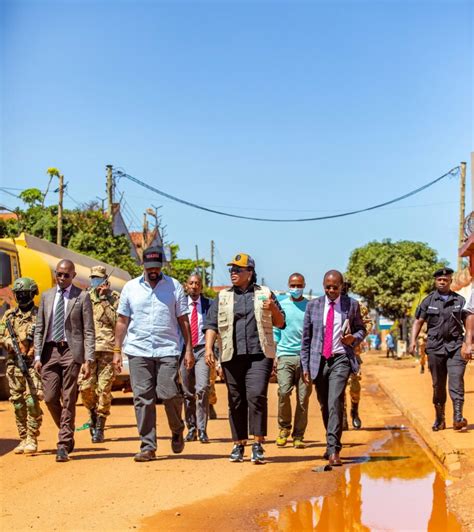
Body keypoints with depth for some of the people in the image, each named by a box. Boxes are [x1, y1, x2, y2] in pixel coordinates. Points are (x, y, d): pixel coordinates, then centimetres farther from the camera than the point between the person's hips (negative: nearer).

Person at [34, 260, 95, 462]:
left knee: (68, 401, -3)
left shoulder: (82, 296, 2)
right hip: (50, 350, 4)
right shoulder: (46, 296, 13)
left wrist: (88, 360, -9)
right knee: (50, 398, 1)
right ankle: (67, 434, 24)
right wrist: (37, 356, 4)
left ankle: (63, 446, 3)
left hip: (71, 351, -4)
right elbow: (39, 329, 14)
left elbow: (89, 331, -2)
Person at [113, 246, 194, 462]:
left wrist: (189, 349, 0)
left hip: (167, 350, -1)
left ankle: (177, 431, 17)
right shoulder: (130, 287, 9)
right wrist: (117, 350, 5)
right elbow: (122, 321, 10)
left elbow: (183, 320, 6)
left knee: (169, 393, -10)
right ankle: (148, 446, 5)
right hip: (138, 351, 2)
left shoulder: (174, 286, 5)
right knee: (142, 398, 0)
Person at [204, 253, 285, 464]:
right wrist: (208, 347, -6)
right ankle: (238, 444, 15)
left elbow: (280, 323, 13)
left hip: (259, 354, -2)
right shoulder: (222, 297, 15)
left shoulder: (264, 294, 12)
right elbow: (211, 324, 10)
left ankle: (258, 444, -14)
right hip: (232, 356, 2)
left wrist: (273, 309, -8)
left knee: (257, 395, -16)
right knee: (236, 401, 5)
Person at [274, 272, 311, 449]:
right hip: (285, 355, 0)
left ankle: (298, 436, 8)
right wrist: (274, 355, 4)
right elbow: (276, 332, 12)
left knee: (303, 398, -1)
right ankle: (284, 427, 5)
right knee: (284, 391, -16)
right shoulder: (281, 306, 10)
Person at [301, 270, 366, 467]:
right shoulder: (313, 305, 6)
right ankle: (331, 444, 30)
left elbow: (361, 328, 16)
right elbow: (306, 338, 8)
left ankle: (334, 451, -17)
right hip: (319, 361, 3)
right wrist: (305, 366, 4)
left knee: (335, 403, -17)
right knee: (325, 406, 12)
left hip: (341, 360, -3)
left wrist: (354, 338, -8)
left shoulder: (351, 305, 3)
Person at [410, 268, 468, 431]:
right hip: (435, 347, 1)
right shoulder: (429, 301, 7)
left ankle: (458, 417, -20)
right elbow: (418, 321, 6)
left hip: (456, 346, -1)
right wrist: (413, 340, -6)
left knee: (456, 379, -16)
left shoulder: (460, 300, 8)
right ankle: (439, 419, 18)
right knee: (438, 384, 7)